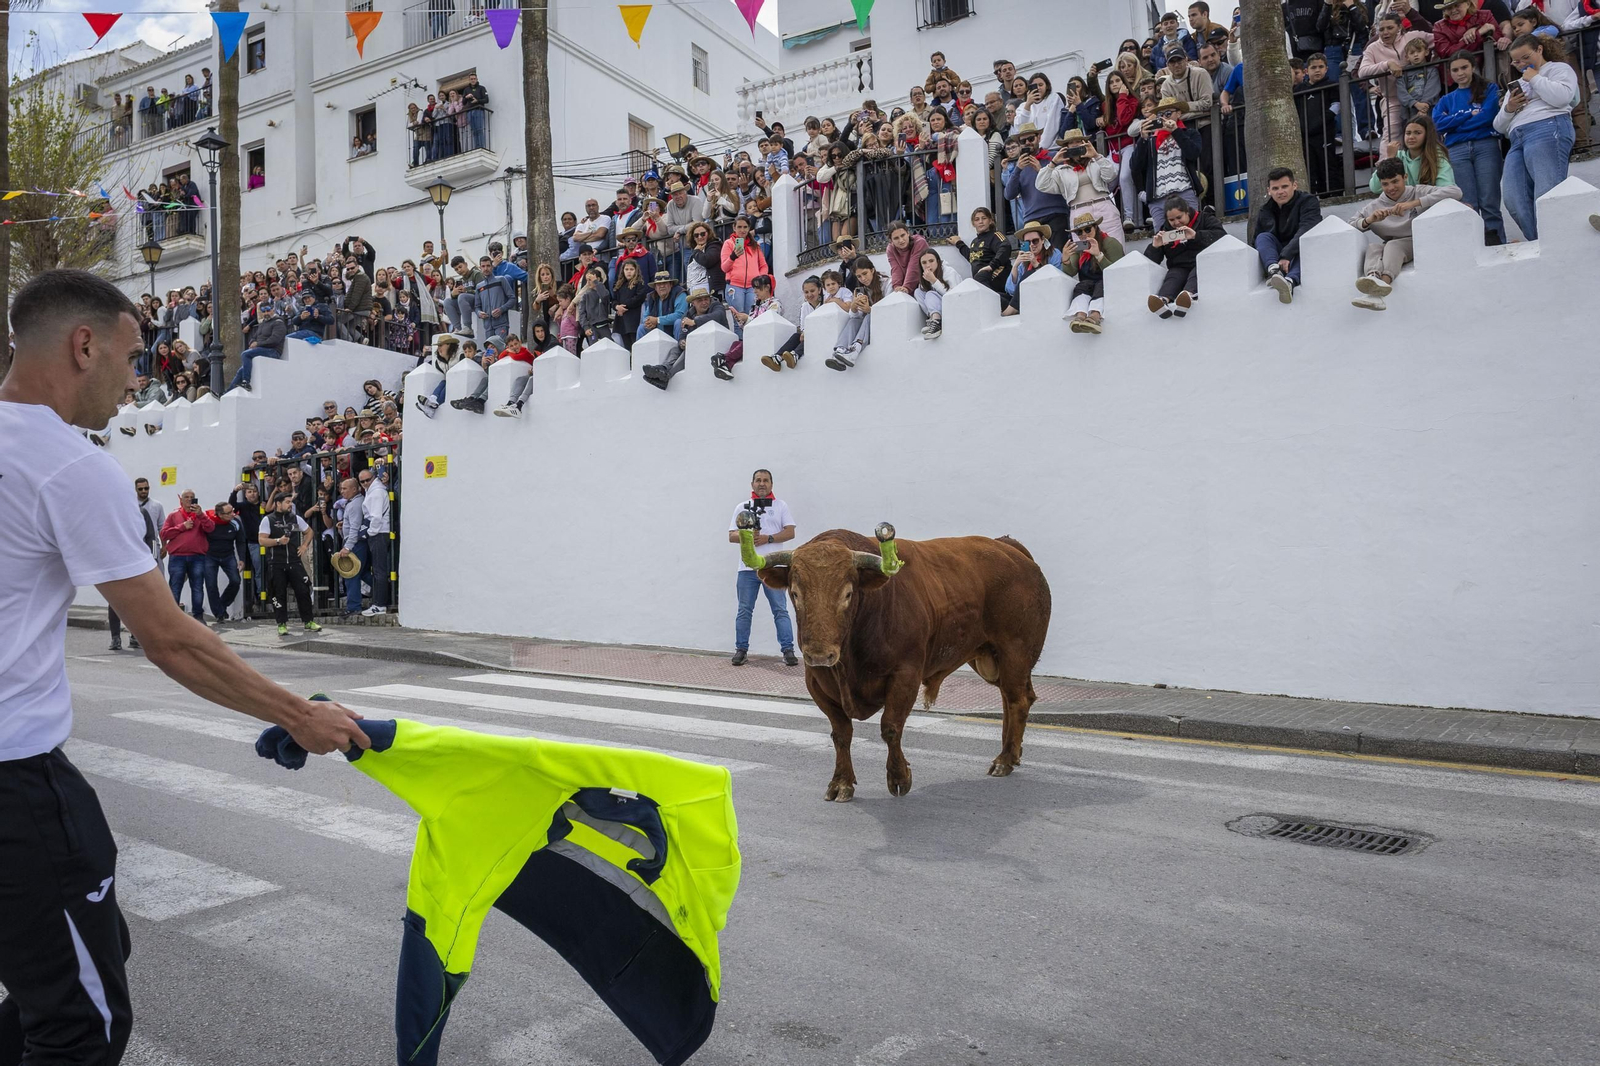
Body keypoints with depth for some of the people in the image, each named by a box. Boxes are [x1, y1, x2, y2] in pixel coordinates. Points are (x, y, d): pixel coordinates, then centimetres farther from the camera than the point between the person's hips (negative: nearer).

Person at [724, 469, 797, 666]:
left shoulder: (781, 506, 10)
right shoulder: (742, 507, 13)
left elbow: (790, 532, 1)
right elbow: (731, 536, 8)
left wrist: (768, 538, -12)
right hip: (748, 567, 2)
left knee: (780, 610, -3)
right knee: (744, 611, 5)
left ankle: (788, 650, -1)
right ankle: (741, 650, 13)